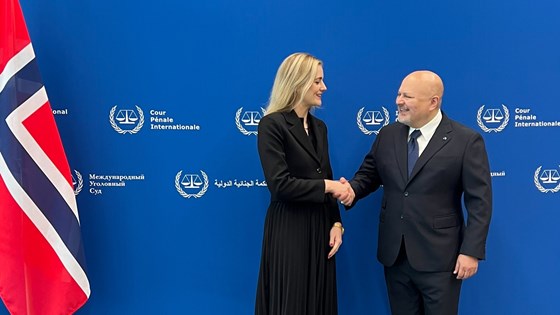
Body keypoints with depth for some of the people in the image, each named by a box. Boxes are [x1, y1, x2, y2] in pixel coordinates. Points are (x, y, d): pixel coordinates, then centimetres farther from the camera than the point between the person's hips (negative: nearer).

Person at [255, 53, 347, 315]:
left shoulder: (319, 126, 10)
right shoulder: (272, 124, -13)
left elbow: (327, 179, 13)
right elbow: (280, 184, -21)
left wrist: (336, 223, 3)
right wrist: (327, 186, -12)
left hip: (321, 228, 7)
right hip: (289, 231, -7)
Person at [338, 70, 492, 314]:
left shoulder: (466, 141, -8)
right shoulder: (387, 135, 5)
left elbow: (479, 201, -8)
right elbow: (369, 173, 13)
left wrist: (471, 251, -12)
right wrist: (353, 189, -10)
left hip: (438, 258, -4)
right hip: (394, 255, 4)